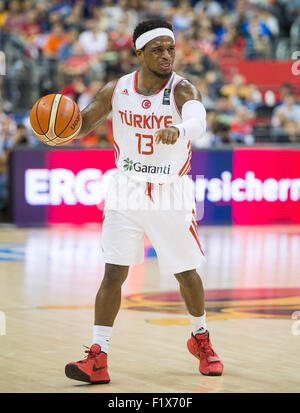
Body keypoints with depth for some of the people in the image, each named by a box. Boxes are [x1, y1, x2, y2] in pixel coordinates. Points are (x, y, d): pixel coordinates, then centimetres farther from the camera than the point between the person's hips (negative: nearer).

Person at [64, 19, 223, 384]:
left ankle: (200, 340, 34)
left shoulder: (182, 89, -17)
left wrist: (178, 129, -63)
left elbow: (197, 122, -39)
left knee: (187, 273, 9)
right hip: (127, 190, 1)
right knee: (113, 273, -7)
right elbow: (82, 126, 3)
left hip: (171, 194, -1)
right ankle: (98, 358, -6)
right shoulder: (116, 90, -6)